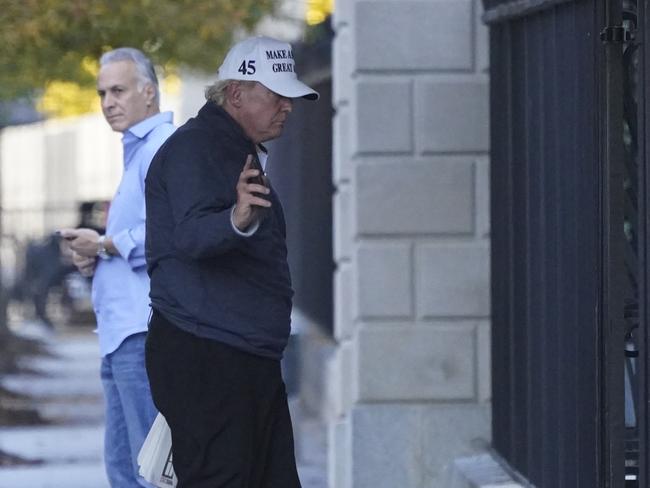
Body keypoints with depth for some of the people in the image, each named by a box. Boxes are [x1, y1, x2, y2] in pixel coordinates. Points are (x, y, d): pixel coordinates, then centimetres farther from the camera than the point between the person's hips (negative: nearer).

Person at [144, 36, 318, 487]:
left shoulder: (244, 153, 22)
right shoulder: (194, 146, -11)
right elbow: (191, 234, -29)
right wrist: (237, 221, -47)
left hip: (253, 362, 10)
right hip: (203, 360, -10)